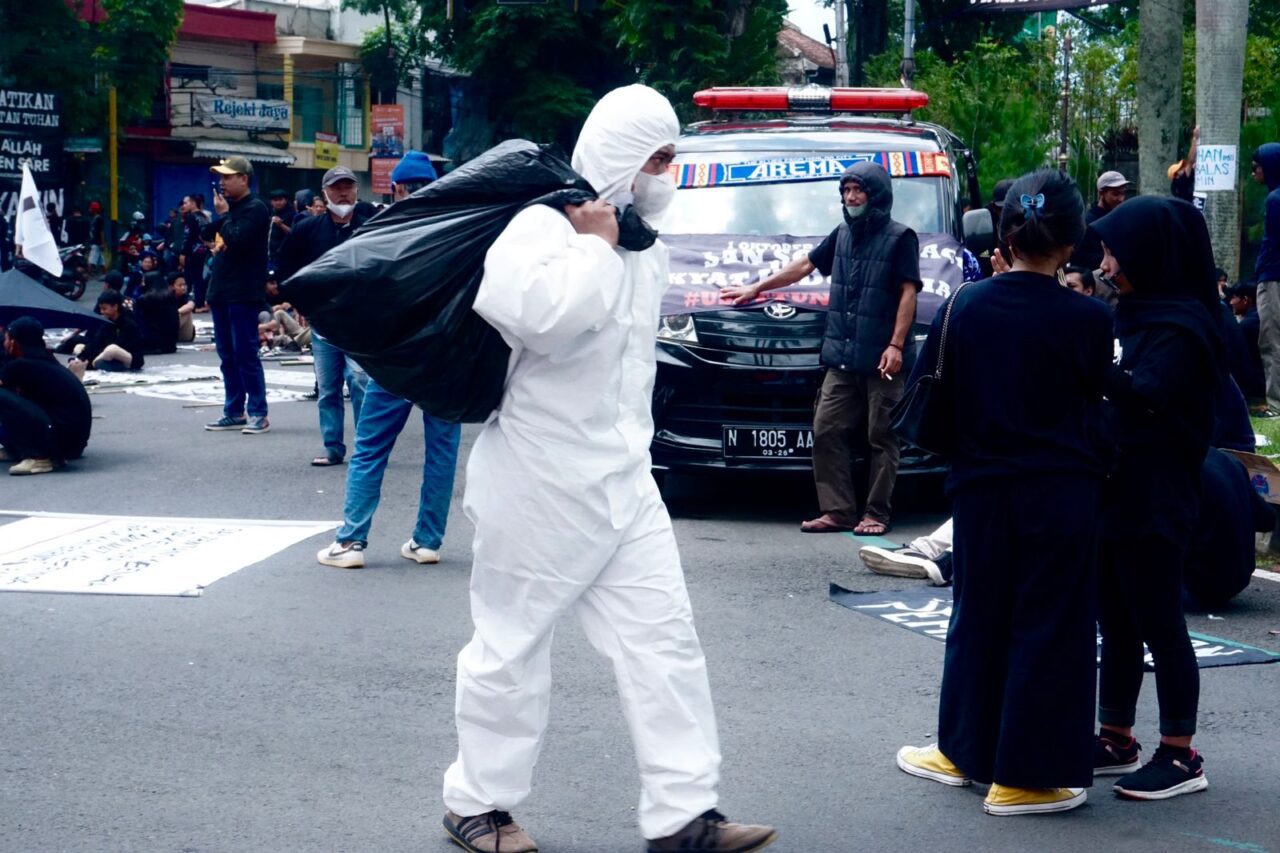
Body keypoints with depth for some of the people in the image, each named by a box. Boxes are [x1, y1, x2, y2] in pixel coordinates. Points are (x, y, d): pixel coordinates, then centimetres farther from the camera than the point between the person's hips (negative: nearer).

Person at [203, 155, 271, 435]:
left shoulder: (255, 209, -10)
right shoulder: (228, 205, 17)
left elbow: (237, 240, -23)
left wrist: (223, 215, -9)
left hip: (243, 294, -9)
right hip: (222, 292, 9)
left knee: (245, 354, -8)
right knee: (227, 356, 10)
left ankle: (258, 413, -4)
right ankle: (234, 412, 16)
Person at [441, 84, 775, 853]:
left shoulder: (642, 246, 12)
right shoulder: (545, 225, -15)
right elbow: (531, 310, -35)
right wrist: (594, 246, -23)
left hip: (623, 483, 8)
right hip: (541, 483, -8)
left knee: (664, 638, 3)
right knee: (513, 644, 4)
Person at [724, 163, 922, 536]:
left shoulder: (900, 238, -2)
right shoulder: (842, 235, 16)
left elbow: (908, 293, -7)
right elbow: (804, 266, 27)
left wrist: (896, 345, -15)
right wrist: (756, 289, 31)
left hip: (881, 359, -6)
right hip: (842, 358, 6)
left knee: (882, 437, -1)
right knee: (826, 431, 1)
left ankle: (876, 513, 4)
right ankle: (837, 511, 4)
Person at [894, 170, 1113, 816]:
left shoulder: (965, 306, -4)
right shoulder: (1086, 320, -12)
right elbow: (1098, 402, -1)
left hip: (982, 492, 3)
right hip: (1062, 495, -3)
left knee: (978, 620, 17)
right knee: (1049, 629, 4)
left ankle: (963, 752, 28)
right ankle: (1023, 778, 7)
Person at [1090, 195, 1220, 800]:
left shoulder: (1181, 325, -15)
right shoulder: (1136, 313, 13)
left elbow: (1145, 396, -29)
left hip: (1156, 501, -9)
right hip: (1115, 493, 9)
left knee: (1158, 624, -3)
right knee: (1117, 621, 14)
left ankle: (1180, 757, 6)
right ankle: (1116, 741, 23)